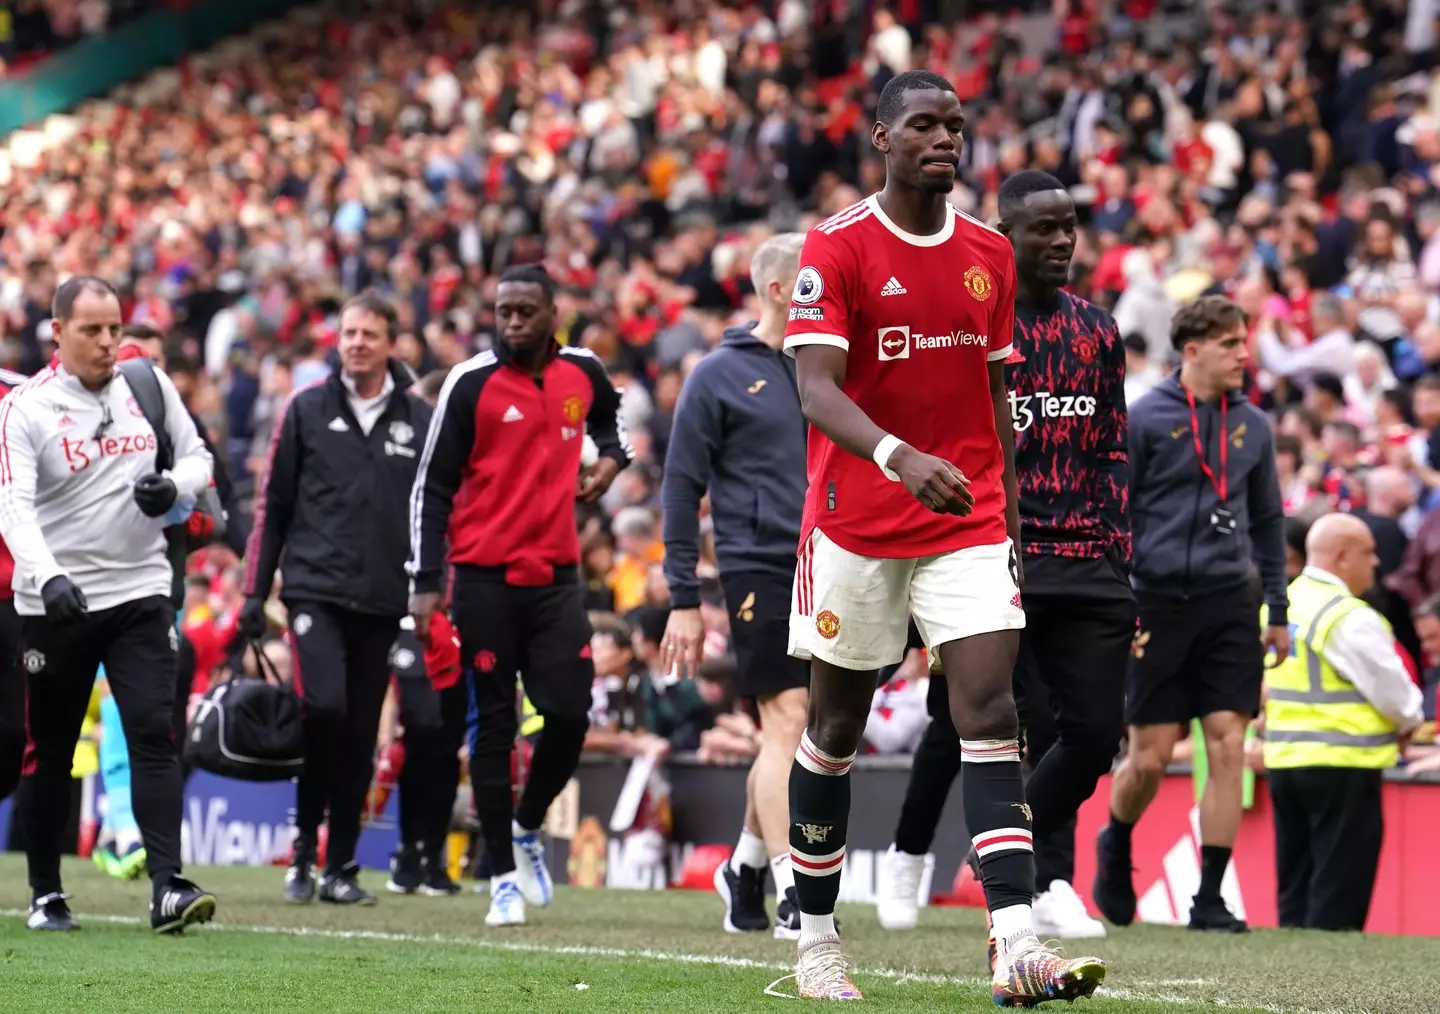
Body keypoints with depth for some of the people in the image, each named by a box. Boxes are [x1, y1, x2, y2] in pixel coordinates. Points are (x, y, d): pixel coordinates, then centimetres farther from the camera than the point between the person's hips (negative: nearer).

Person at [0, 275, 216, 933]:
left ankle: (167, 886, -17)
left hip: (139, 592, 2)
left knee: (153, 732, -11)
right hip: (55, 603, -2)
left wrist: (173, 487, -10)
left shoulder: (149, 385, 4)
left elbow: (197, 458, 14)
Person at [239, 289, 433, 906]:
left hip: (383, 601, 2)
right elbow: (272, 505, 7)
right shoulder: (307, 410, 4)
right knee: (324, 707, -19)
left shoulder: (419, 420, 7)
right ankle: (304, 845, -1)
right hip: (315, 590, -2)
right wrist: (254, 593, 2)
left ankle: (341, 866, 14)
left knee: (361, 734, 4)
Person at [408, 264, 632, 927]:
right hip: (484, 575, -3)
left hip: (556, 573, 3)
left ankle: (526, 828, 23)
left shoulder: (583, 373, 6)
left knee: (569, 713, -4)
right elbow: (432, 485, -4)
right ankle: (503, 879, 7)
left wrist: (609, 459, 9)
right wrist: (425, 584, -9)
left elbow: (608, 416, 31)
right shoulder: (471, 383, -6)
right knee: (493, 727, 0)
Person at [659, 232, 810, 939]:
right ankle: (791, 895, -13)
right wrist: (683, 600, -6)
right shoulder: (720, 376, -1)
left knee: (794, 736, 8)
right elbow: (682, 489, -1)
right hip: (759, 569, -5)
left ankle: (746, 866, 26)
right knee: (786, 724, -12)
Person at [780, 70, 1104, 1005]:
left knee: (991, 713, -11)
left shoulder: (990, 254, 9)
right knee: (837, 726, 8)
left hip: (969, 525, 3)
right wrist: (900, 458, -34)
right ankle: (816, 938, 23)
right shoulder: (836, 251, -8)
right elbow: (816, 389, -18)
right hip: (856, 526, -3)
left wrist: (1010, 512, 13)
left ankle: (1018, 947, -20)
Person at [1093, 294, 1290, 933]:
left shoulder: (1252, 426, 10)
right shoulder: (1142, 419, -4)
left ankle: (1210, 899, 1)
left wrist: (1278, 609, 14)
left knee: (1228, 745, -4)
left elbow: (1268, 521, 18)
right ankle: (1116, 846, 31)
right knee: (1151, 756, 0)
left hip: (1228, 604, 4)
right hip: (1158, 604, -3)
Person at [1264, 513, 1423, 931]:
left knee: (1295, 889, 13)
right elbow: (1392, 691, -15)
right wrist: (1409, 724, 7)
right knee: (1338, 898, -2)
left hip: (1283, 757, 8)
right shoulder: (1351, 619, -17)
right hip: (1341, 764, -8)